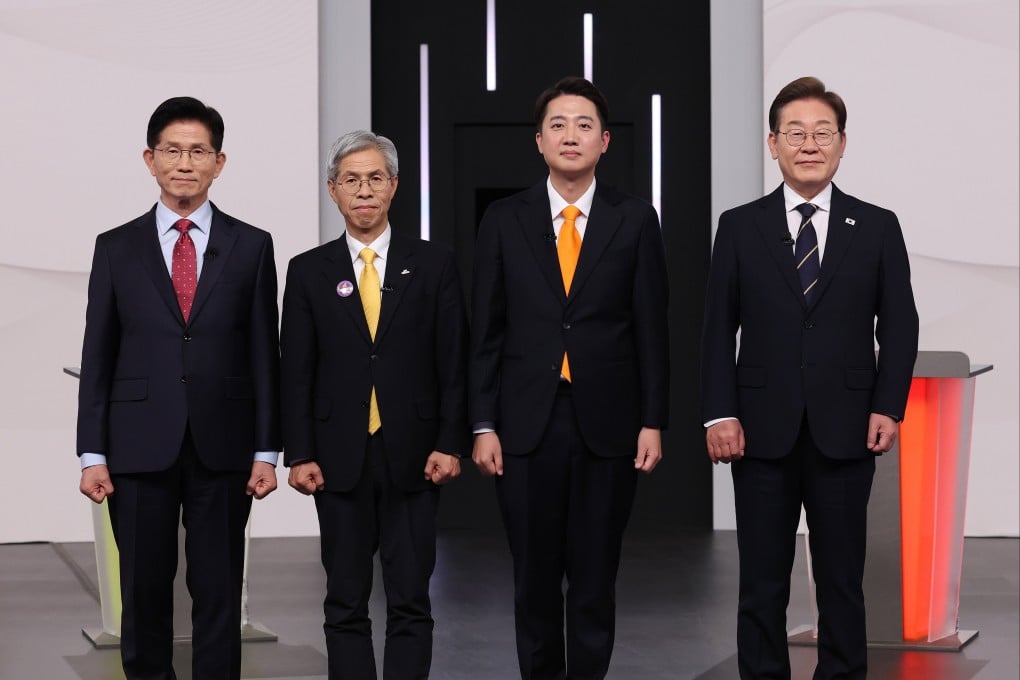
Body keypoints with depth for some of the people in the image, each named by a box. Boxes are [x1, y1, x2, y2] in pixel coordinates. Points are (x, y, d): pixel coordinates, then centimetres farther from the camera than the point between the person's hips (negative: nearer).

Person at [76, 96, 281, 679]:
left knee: (219, 593, 4)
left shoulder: (252, 246, 5)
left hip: (223, 450, 0)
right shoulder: (116, 248, 6)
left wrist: (267, 451, 0)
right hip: (140, 449, 0)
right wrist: (93, 454, 0)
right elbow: (98, 357, 5)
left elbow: (265, 353, 4)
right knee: (144, 590, 6)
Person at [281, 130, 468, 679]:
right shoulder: (309, 272, 6)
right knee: (345, 604, 5)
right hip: (340, 459, 1)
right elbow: (296, 372, 4)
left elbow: (454, 362, 3)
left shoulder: (434, 265, 5)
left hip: (413, 458, -1)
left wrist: (450, 444, -5)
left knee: (410, 602, 1)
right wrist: (298, 455, -3)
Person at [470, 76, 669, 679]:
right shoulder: (504, 221, 4)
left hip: (607, 424, 0)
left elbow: (651, 330, 3)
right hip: (527, 425, 1)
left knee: (595, 577, 6)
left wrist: (653, 422, -2)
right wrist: (483, 427, -1)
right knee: (534, 577, 8)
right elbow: (486, 332, 4)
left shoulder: (635, 220, 3)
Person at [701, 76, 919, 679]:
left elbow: (900, 326, 6)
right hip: (762, 430, 0)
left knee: (842, 579, 6)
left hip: (845, 432, 0)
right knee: (762, 583, 5)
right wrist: (721, 413, -5)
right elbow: (719, 328, 4)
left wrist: (888, 408, -5)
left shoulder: (877, 228, 6)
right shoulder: (740, 227, 6)